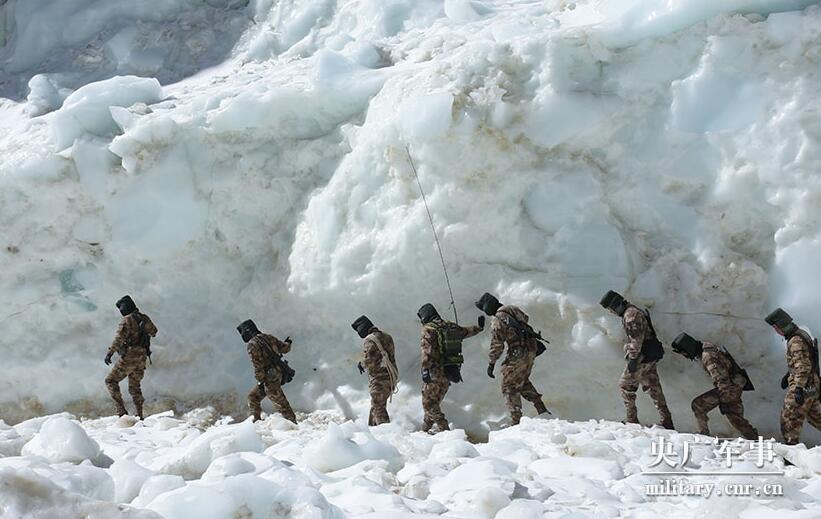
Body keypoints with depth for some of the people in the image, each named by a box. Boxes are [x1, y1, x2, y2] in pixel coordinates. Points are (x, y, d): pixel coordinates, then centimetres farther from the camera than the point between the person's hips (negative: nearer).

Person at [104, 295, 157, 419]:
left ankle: (121, 410, -10)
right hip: (142, 358, 7)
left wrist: (110, 353, -28)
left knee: (111, 381, 3)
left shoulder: (127, 320, -10)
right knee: (135, 386, 18)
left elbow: (119, 338, -23)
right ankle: (140, 415, 13)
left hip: (129, 357, -7)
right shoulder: (144, 318, 11)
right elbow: (154, 332, 30)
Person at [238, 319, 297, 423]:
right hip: (278, 374, 9)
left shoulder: (252, 345, -12)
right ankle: (257, 420, 18)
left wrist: (260, 381, -14)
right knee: (253, 396, 16)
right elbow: (285, 348, 14)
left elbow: (257, 366, -18)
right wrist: (287, 344, 36)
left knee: (280, 403, -5)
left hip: (270, 378, -9)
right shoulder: (268, 338, 9)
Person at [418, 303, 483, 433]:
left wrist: (425, 370, -28)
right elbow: (465, 331, 29)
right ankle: (427, 426, 28)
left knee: (428, 403, -2)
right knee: (435, 401, 19)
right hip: (449, 372, 8)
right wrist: (479, 328, 45)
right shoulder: (451, 326, 11)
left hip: (436, 372, -8)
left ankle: (442, 427, -12)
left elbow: (427, 351, -21)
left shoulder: (428, 329, -10)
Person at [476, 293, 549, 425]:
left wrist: (491, 363, -8)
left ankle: (516, 421, -1)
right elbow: (526, 318, 25)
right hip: (531, 349, 9)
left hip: (518, 354, -9)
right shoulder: (512, 309, 6)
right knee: (523, 382, 27)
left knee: (509, 387, 2)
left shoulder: (497, 321, -18)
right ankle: (542, 410, 25)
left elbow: (496, 345, -17)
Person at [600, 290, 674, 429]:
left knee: (626, 386, 2)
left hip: (642, 357, -10)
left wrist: (633, 359, -22)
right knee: (654, 388, 11)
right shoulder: (634, 311, 18)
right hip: (650, 356, 10)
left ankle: (631, 419, 5)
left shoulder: (631, 314, -16)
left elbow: (636, 339, -23)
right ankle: (667, 422, 11)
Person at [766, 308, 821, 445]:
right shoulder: (801, 334, 11)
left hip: (804, 386, -10)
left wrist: (798, 389, -29)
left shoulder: (796, 341, -21)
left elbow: (803, 367, -27)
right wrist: (787, 375, 29)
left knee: (790, 418, -3)